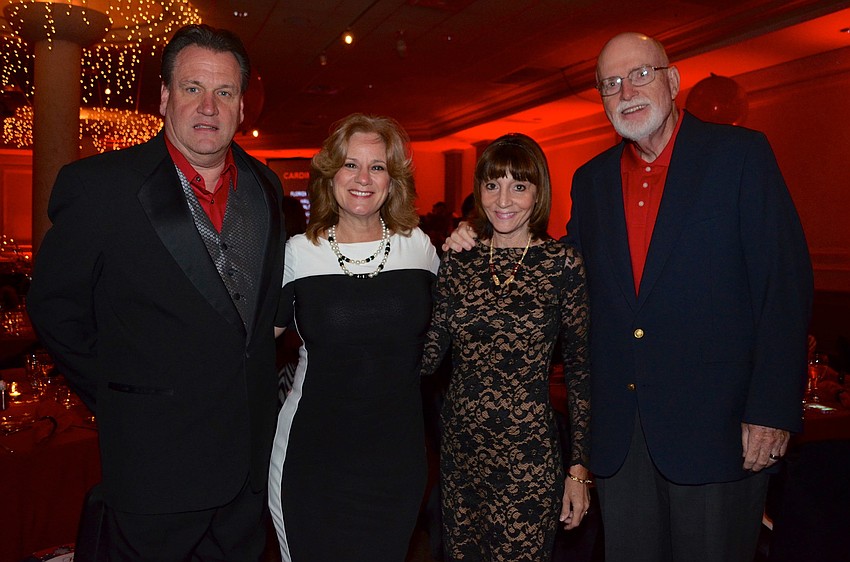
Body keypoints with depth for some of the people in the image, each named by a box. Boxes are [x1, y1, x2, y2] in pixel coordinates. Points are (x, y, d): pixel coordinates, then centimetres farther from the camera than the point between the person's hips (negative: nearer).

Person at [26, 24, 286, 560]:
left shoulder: (265, 186, 3)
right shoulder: (98, 185, -12)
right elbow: (54, 306, -5)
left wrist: (259, 384, 9)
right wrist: (116, 396, -3)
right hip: (156, 458, -4)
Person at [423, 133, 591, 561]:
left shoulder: (563, 264, -7)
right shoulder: (457, 261, 1)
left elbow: (580, 369, -3)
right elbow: (428, 358, -1)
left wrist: (579, 468, -3)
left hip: (529, 459, -3)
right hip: (460, 451, 3)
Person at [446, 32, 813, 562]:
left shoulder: (740, 154, -3)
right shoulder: (592, 179, 11)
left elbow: (785, 283, -7)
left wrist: (772, 411, -13)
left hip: (714, 427, -4)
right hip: (619, 432, 4)